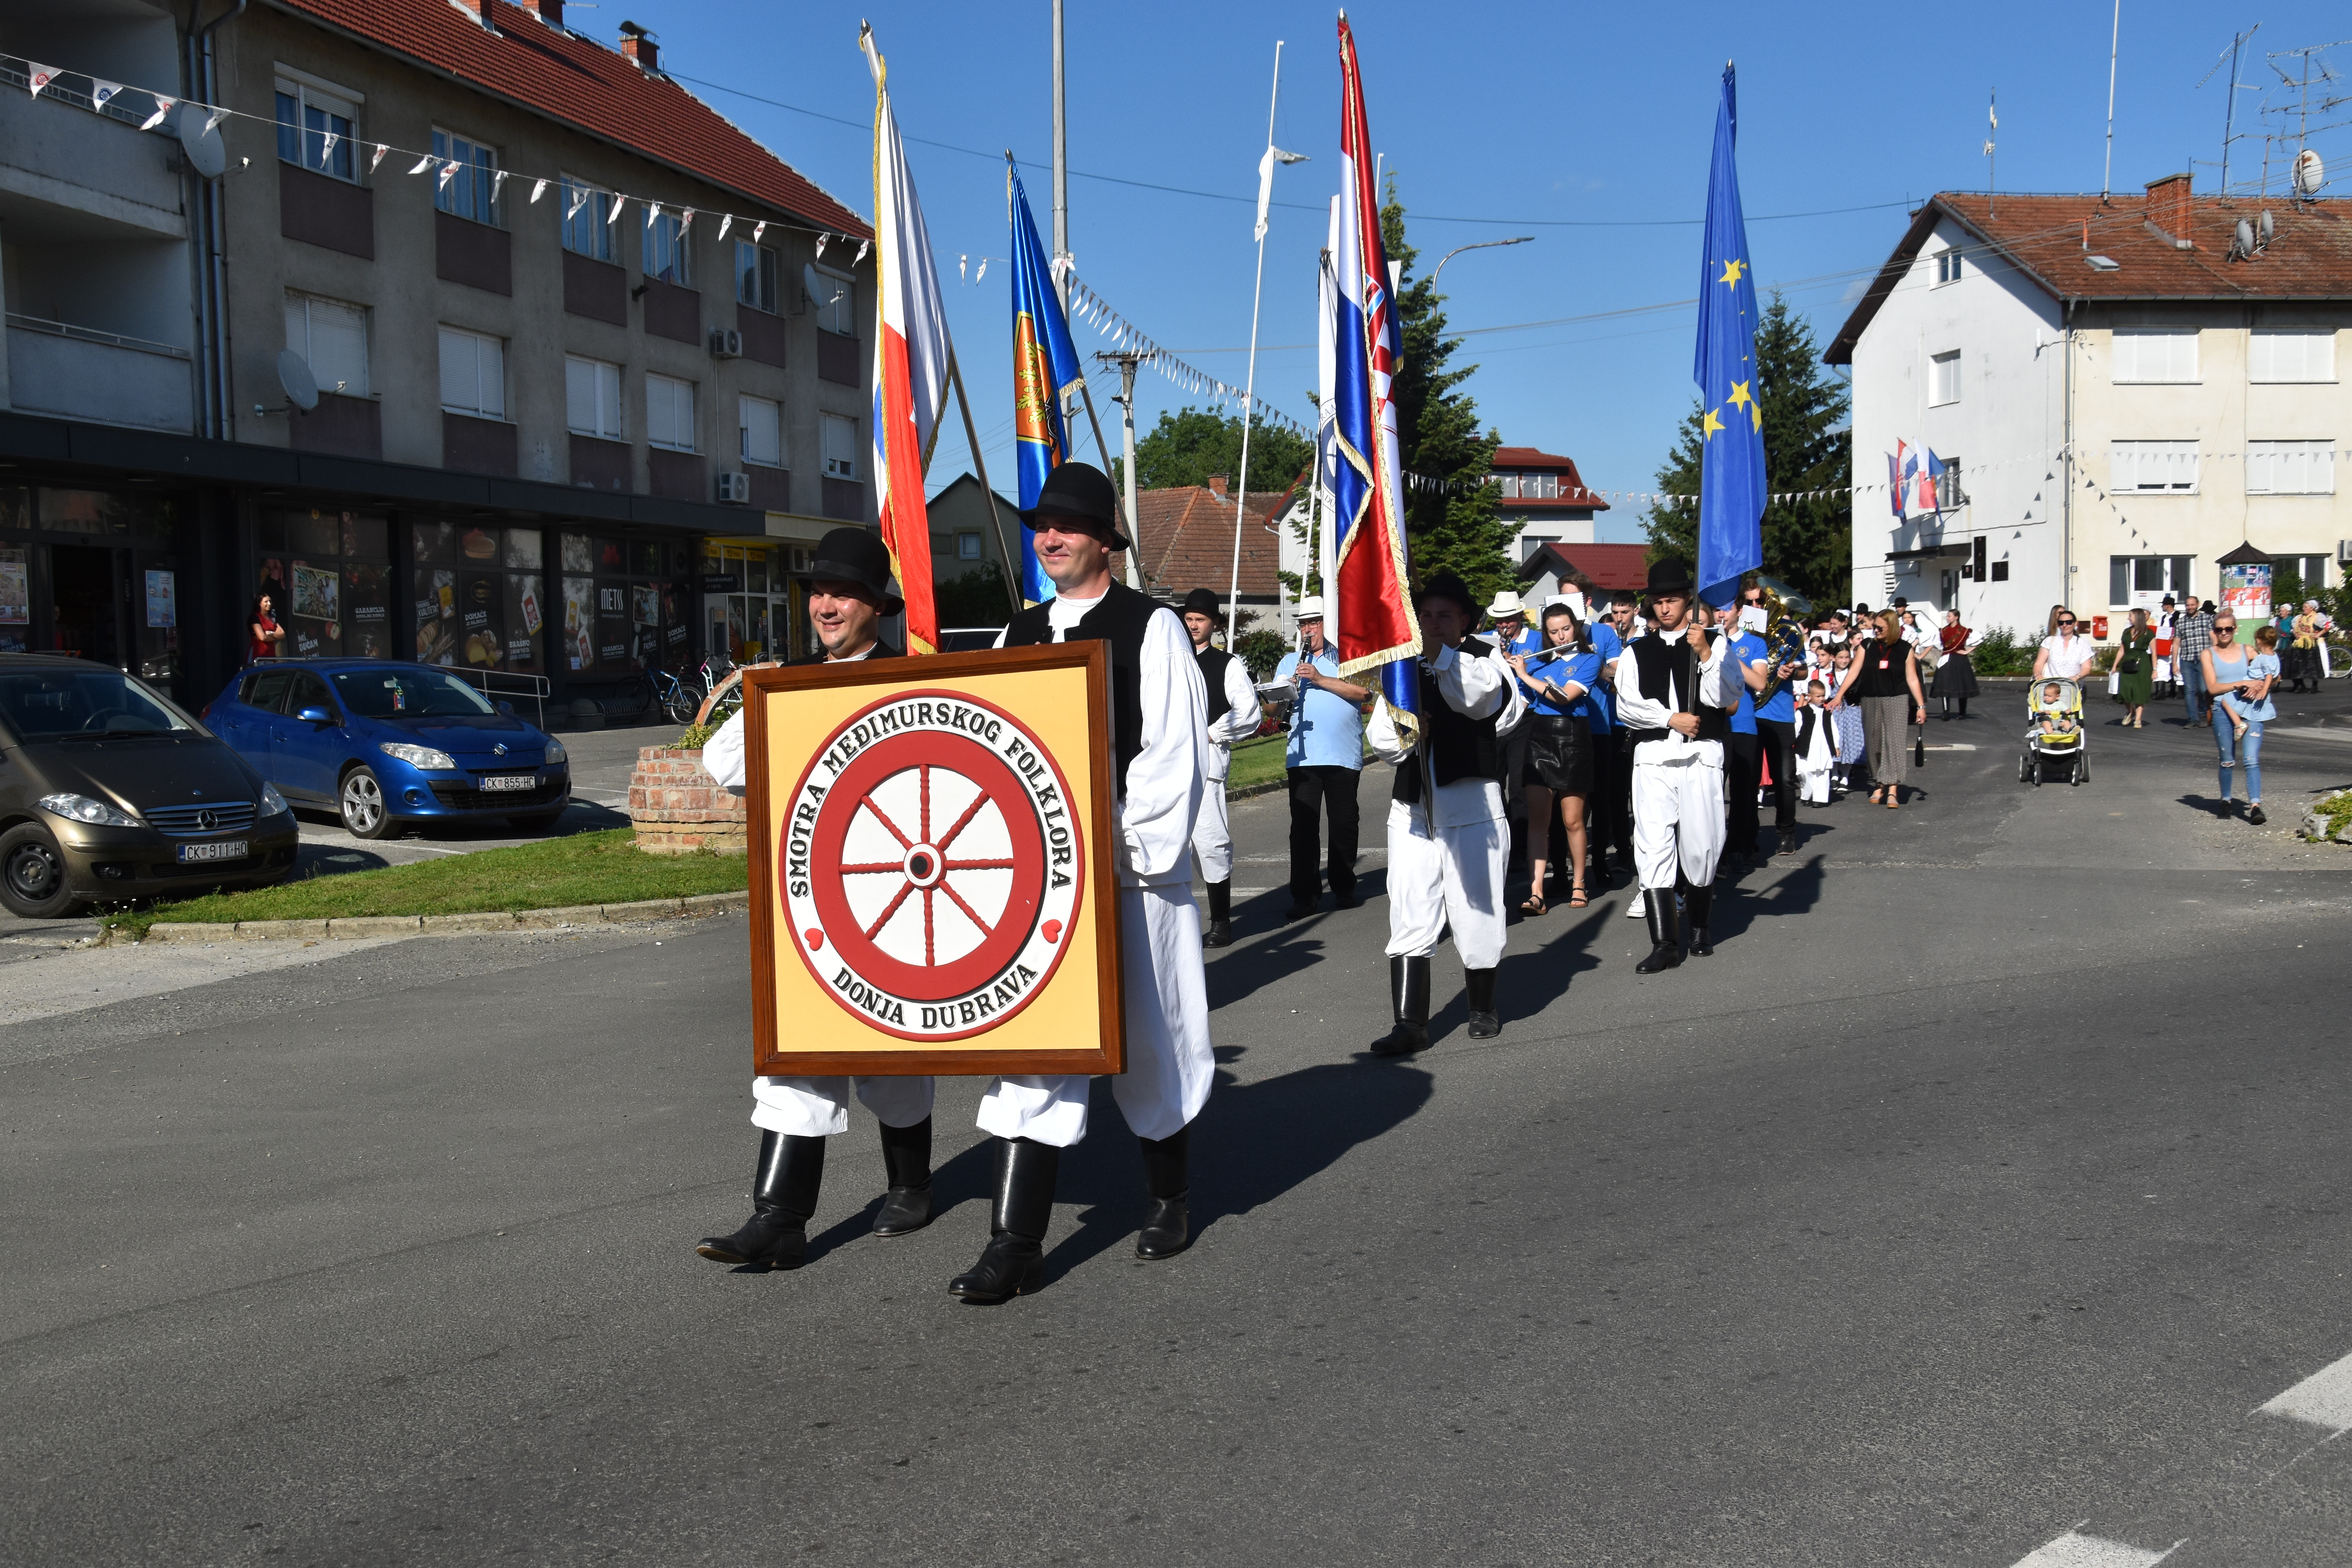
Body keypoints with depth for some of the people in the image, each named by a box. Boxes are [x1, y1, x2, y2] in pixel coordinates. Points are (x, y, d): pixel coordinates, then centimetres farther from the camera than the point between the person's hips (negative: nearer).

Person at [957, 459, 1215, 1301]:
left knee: (1148, 1040, 9)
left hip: (1131, 867, -4)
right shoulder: (1018, 635, 13)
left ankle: (1169, 1200, 31)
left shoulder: (1153, 627, -2)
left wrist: (1136, 852, -14)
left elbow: (1174, 752, -7)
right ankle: (1015, 1244, 2)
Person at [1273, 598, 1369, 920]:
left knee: (1344, 823, 5)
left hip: (1344, 755, -2)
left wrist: (1320, 679, -16)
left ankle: (1344, 888, 18)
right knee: (1303, 826, -4)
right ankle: (1304, 896, -2)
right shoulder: (1289, 662, 17)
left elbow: (1364, 691, -10)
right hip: (1302, 756, 2)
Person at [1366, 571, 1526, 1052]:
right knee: (1409, 917, -3)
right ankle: (1410, 1024, -1)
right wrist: (1400, 736, -11)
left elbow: (1481, 698, -20)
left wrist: (1437, 653, -28)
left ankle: (1483, 1009, 26)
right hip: (1412, 807, 3)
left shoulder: (1484, 657, 3)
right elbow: (1380, 735, 11)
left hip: (1471, 805, -3)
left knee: (1476, 913, 6)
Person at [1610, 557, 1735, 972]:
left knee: (1700, 845, 0)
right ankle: (1665, 943, -7)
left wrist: (1706, 654, -13)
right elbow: (1627, 707, 3)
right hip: (1652, 756, 1)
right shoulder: (1637, 651, 14)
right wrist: (1671, 718, -7)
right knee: (1653, 845, -7)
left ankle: (1700, 928, 22)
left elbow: (1727, 701, -3)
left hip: (1701, 755, -1)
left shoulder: (1713, 643, 9)